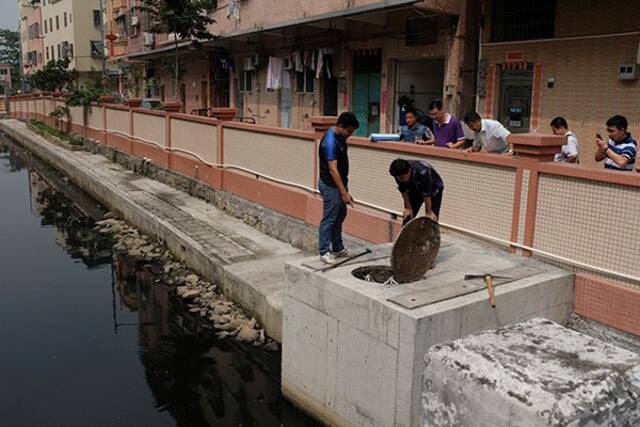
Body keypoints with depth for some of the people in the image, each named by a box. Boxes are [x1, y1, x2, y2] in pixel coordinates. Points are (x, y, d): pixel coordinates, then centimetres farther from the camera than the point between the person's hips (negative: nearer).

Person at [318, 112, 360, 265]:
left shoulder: (339, 136, 3)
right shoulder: (330, 142, -27)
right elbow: (333, 170, -29)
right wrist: (344, 193, -30)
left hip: (339, 183, 10)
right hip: (330, 186, -10)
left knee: (340, 216, 17)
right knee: (329, 219, -2)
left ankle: (337, 248, 28)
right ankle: (324, 252, 8)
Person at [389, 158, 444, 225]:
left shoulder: (422, 172, -43)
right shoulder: (399, 174, -27)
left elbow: (426, 194, -33)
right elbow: (403, 191, -13)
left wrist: (429, 212, -24)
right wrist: (408, 208, -10)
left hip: (433, 189, -5)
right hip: (415, 189, 5)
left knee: (432, 219, -11)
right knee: (407, 216, 0)